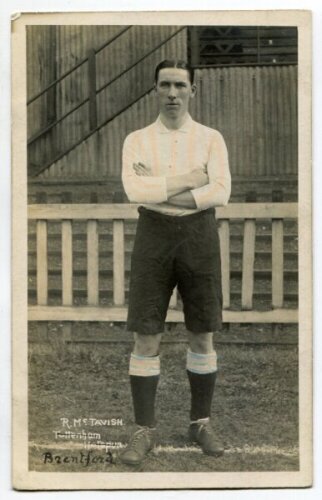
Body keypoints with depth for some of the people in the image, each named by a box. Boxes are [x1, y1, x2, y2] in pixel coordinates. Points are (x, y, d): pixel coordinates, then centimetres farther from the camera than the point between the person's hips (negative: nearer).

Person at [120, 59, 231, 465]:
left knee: (202, 338, 6)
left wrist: (158, 192, -14)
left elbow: (220, 193, -12)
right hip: (153, 237, 0)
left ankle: (200, 423, 21)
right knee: (146, 340, -2)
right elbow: (135, 191, -13)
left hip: (199, 237, 1)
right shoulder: (136, 140, 5)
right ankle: (144, 431, 8)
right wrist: (190, 180, -13)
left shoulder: (211, 139, 5)